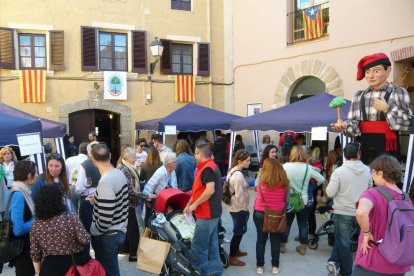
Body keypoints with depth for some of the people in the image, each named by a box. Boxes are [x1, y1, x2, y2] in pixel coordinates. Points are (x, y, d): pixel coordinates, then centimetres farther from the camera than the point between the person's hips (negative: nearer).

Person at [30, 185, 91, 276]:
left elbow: (35, 254, 2)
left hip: (51, 268, 3)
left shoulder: (36, 225, -3)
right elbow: (85, 240, -19)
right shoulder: (70, 218, -15)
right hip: (76, 263, -2)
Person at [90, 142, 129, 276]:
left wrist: (93, 231, -10)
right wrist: (97, 199, 16)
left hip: (107, 236, -8)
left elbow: (105, 219, -26)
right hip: (120, 231, 8)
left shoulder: (105, 182, -27)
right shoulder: (120, 174, 0)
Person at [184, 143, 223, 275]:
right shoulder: (210, 166, 14)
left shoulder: (207, 168, -18)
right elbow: (200, 189, 19)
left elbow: (210, 190, -27)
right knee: (212, 244, 15)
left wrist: (194, 205, -18)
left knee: (198, 246, -2)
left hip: (206, 214, -10)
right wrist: (189, 204, 17)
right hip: (212, 213, 10)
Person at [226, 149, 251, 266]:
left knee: (239, 230, 23)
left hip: (235, 207, 10)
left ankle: (236, 250, 40)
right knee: (239, 231, 2)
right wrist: (245, 209, -13)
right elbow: (239, 196, -25)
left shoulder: (232, 171, 6)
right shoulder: (238, 175, -25)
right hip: (239, 208, -10)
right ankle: (232, 258, 13)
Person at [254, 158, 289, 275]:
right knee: (275, 240, 14)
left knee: (261, 240, 12)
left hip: (260, 213, -1)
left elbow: (258, 197, -3)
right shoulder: (284, 182, -8)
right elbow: (285, 198, 2)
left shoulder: (262, 180, -15)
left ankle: (260, 266, 20)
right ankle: (275, 266, 23)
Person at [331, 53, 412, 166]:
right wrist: (345, 125, -14)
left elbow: (407, 123, -5)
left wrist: (387, 109, -12)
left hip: (387, 149, -3)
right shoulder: (359, 96, 12)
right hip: (364, 149, 3)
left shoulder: (398, 93, 2)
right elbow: (354, 123, 6)